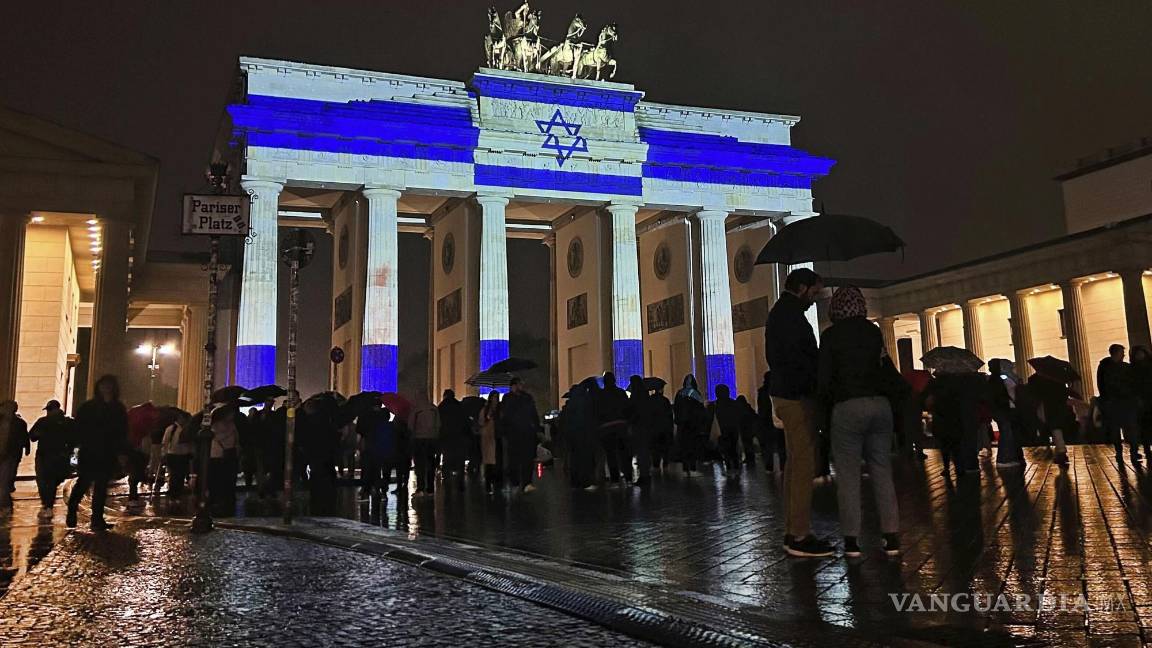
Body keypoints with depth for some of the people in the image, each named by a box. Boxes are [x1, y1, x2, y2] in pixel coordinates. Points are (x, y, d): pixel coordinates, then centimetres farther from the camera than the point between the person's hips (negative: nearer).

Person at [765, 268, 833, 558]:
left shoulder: (780, 312, 20)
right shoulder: (790, 314, -12)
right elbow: (799, 358, -21)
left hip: (786, 394, 11)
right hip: (797, 397, -11)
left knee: (795, 463, 13)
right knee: (804, 465, -9)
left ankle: (792, 531, 18)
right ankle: (799, 537, -6)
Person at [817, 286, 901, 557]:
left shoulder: (831, 335, -2)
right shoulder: (874, 331, 9)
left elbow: (824, 377, -2)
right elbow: (886, 369, 10)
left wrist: (827, 403, 13)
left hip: (848, 407, -4)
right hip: (880, 403, 4)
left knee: (848, 474, 2)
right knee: (882, 471, 9)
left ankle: (851, 539, 3)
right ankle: (891, 537, 10)